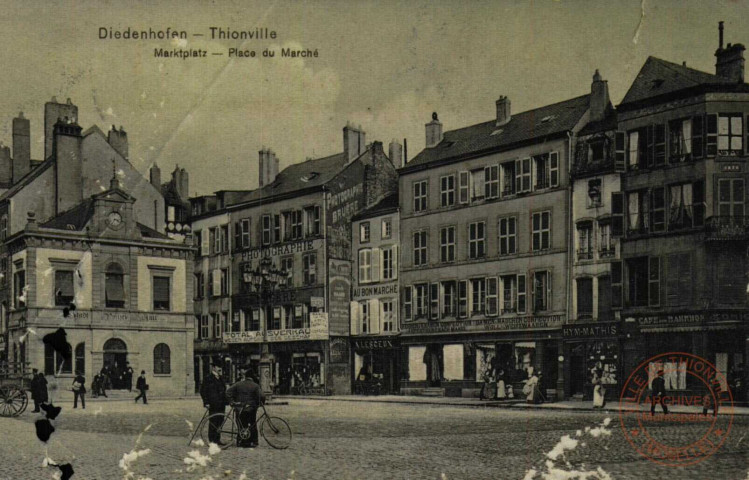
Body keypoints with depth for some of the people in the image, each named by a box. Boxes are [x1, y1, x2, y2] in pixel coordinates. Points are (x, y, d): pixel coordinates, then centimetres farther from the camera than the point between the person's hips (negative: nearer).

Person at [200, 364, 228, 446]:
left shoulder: (220, 379, 17)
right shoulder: (208, 379, -5)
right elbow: (203, 391, -7)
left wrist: (225, 401, 14)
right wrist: (206, 402, -13)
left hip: (221, 405, 7)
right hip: (213, 405, -7)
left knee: (220, 423, 8)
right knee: (213, 423, -4)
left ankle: (217, 440, 15)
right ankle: (212, 441, 2)